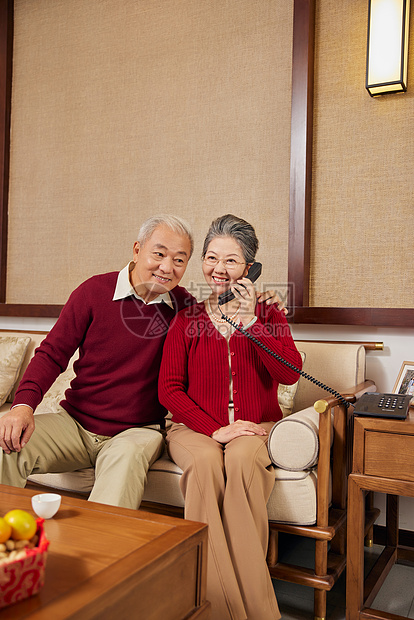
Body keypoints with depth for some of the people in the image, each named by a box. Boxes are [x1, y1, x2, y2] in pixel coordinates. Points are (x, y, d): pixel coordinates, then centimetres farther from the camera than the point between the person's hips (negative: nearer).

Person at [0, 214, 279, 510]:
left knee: (127, 456, -35)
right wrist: (24, 404, -21)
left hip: (138, 430, -1)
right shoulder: (94, 291, -4)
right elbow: (52, 354, -2)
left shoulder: (183, 304, 1)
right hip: (76, 421, 1)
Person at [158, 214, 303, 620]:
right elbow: (169, 389, -1)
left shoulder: (267, 314, 7)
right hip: (195, 427, 0)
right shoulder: (187, 317, 6)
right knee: (207, 461, -33)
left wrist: (251, 321, -19)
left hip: (255, 427, 0)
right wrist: (215, 428, -16)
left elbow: (290, 374, -9)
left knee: (242, 458, -33)